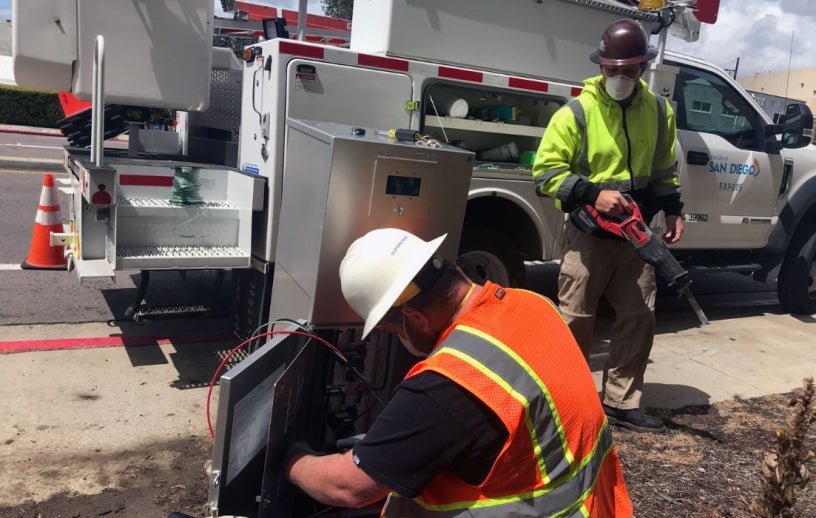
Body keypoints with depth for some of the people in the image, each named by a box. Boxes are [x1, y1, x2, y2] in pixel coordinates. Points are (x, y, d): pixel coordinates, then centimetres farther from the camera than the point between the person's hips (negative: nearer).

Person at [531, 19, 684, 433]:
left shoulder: (658, 111, 6)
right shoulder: (577, 111, -10)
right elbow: (545, 171, -12)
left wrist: (673, 210, 9)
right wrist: (592, 193, -22)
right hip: (588, 235, -5)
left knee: (639, 318, 7)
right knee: (575, 320, 0)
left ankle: (621, 402, 19)